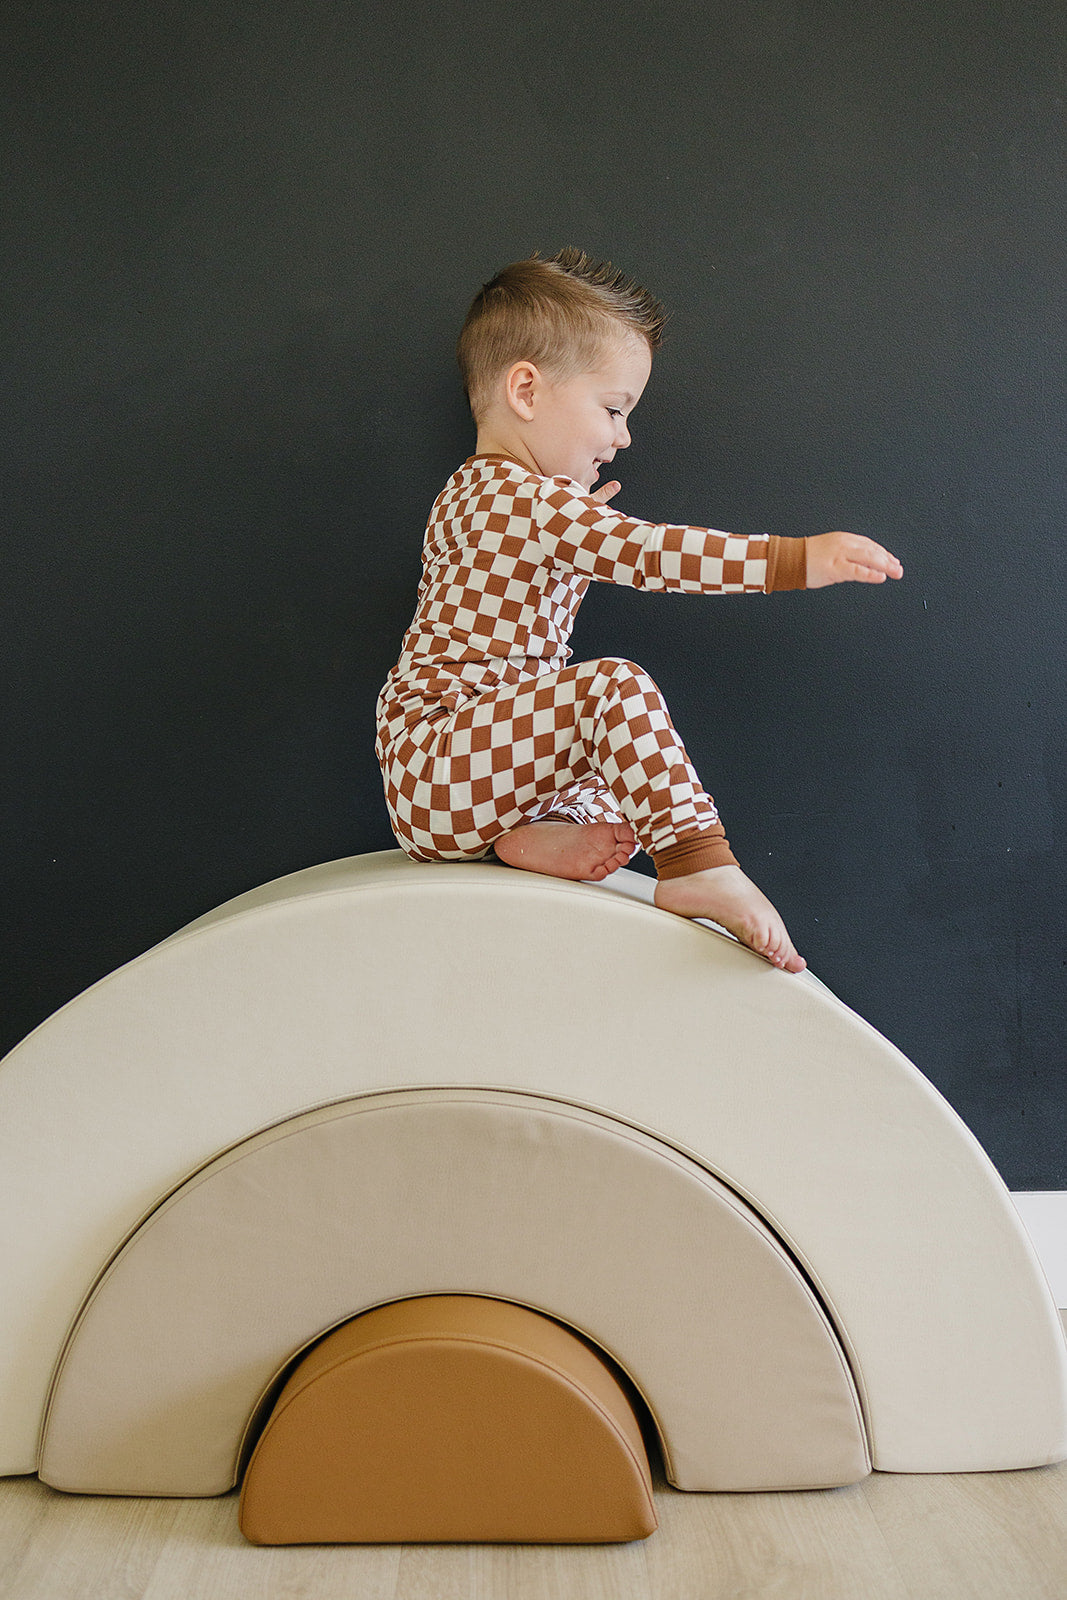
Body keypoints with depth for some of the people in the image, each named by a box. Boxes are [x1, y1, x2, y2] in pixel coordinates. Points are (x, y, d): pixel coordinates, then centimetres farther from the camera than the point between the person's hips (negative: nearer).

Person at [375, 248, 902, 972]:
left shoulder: (490, 496, 18)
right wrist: (799, 559, -30)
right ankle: (700, 867, -30)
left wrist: (579, 526, 26)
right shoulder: (514, 500, -17)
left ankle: (542, 830, -4)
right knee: (615, 685, -27)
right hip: (436, 768, -11)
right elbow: (647, 553, -28)